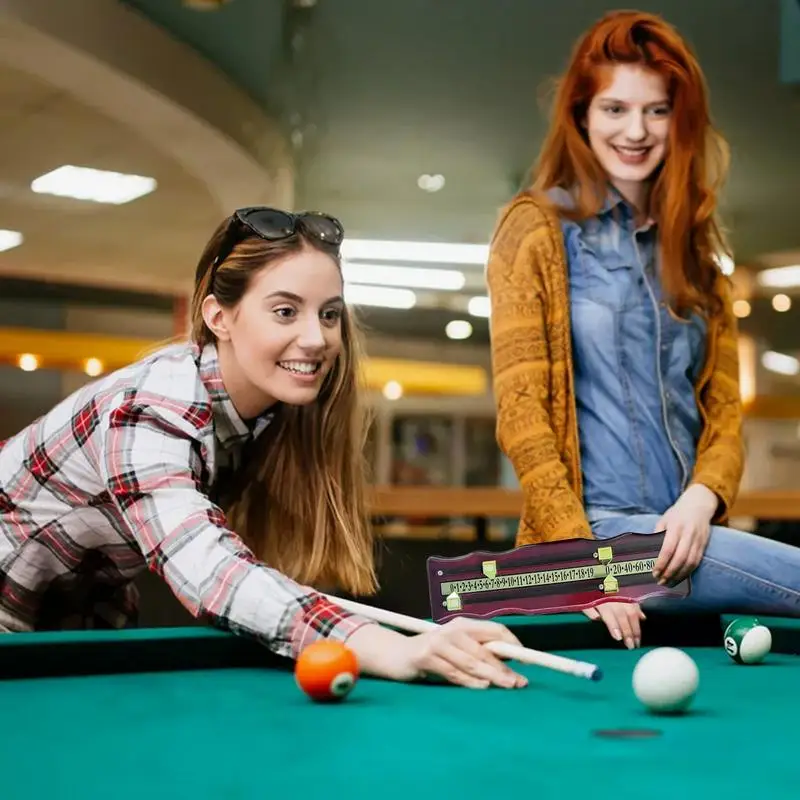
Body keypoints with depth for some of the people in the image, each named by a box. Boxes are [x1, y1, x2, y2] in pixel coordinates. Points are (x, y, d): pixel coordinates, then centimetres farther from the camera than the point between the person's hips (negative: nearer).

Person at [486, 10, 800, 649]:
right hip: (598, 527, -5)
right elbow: (521, 411, -7)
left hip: (685, 531, 5)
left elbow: (723, 405, 13)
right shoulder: (537, 227, 1)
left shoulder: (692, 245, 16)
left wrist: (702, 500, -9)